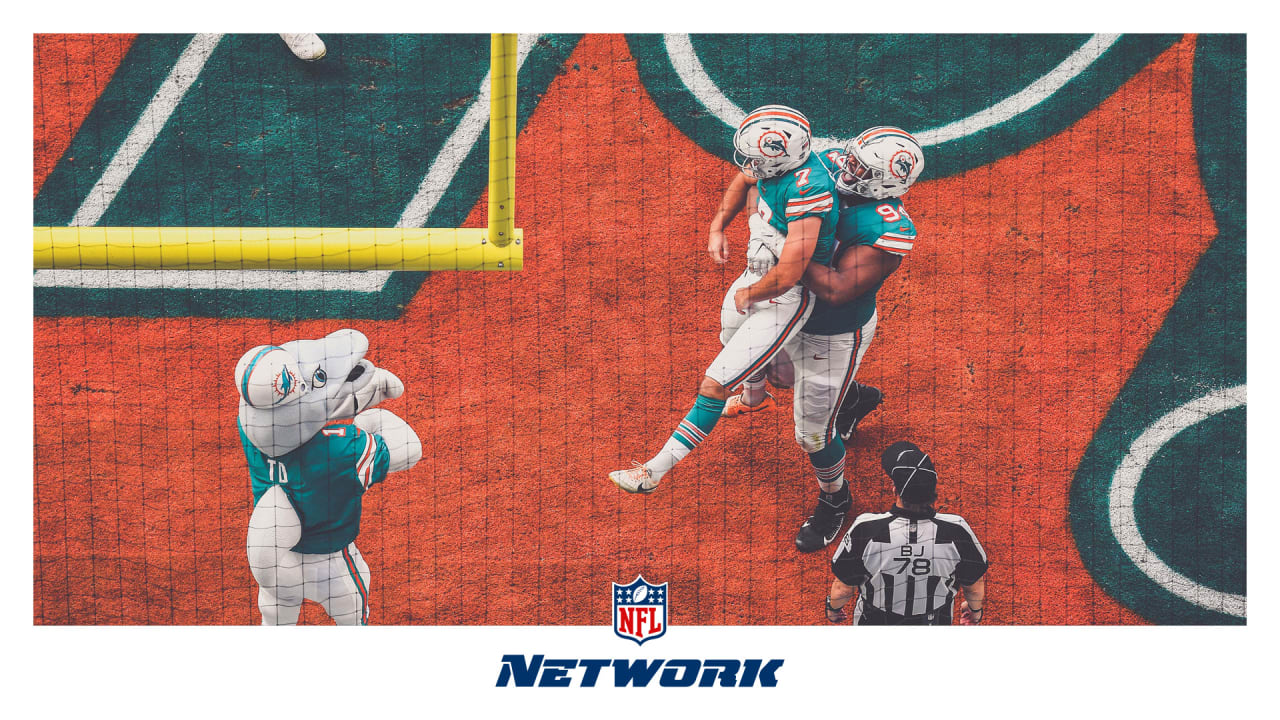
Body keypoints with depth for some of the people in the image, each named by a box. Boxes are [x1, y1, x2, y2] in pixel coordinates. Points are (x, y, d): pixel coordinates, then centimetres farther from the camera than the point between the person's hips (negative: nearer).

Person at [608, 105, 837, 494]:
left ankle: (653, 472, -3)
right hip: (754, 279, 9)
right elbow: (742, 181, 17)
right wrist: (717, 227, 5)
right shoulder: (777, 158, -10)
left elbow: (788, 276, -37)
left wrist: (747, 294, -18)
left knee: (714, 385, -9)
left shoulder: (806, 191, -35)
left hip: (784, 301, -9)